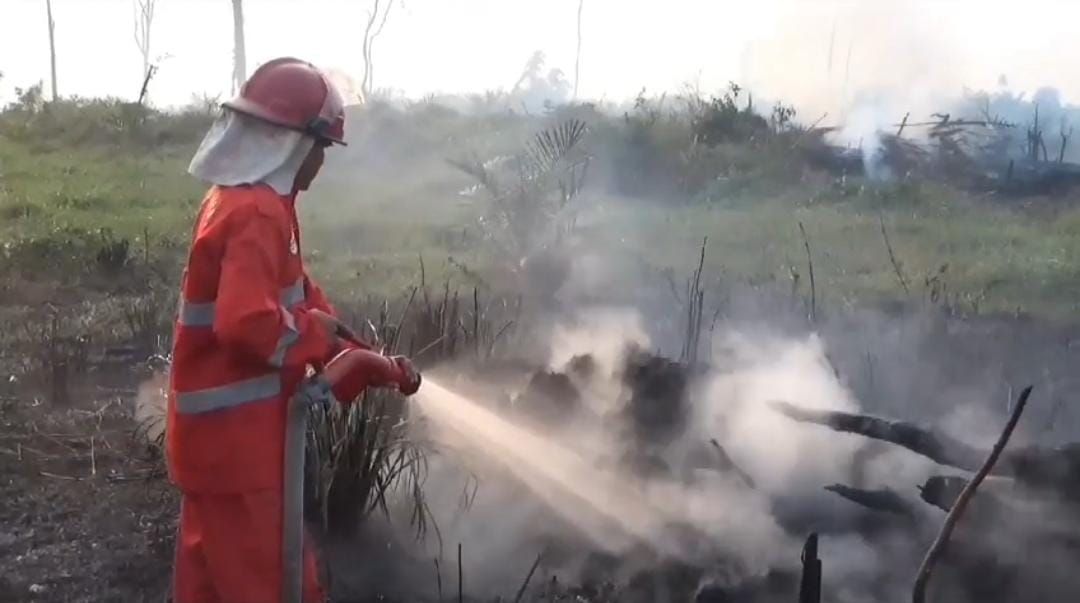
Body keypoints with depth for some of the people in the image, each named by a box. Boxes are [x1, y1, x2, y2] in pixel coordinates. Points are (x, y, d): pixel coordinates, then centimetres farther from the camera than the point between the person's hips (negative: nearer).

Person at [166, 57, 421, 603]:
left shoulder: (240, 199, 12)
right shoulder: (258, 214, -22)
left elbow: (299, 295, 16)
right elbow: (248, 323, -33)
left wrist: (367, 362, 9)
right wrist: (315, 333, -14)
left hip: (220, 430, 10)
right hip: (236, 433, -10)